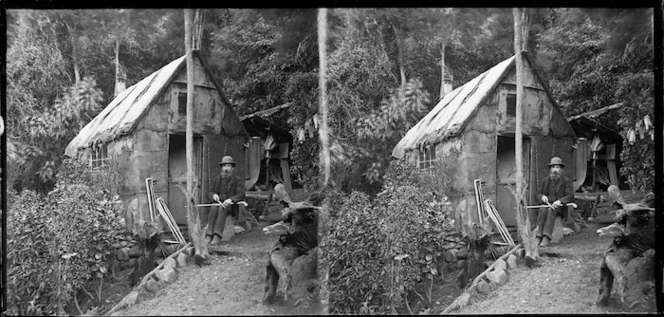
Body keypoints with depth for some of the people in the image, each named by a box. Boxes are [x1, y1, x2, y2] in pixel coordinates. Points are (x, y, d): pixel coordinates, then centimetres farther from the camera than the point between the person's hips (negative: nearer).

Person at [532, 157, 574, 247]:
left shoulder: (567, 181, 2)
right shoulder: (545, 180, 13)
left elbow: (570, 196, -8)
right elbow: (537, 194, 11)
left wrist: (560, 201, -27)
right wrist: (542, 196, -15)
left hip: (559, 206, -3)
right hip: (546, 205, 3)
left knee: (551, 210, -36)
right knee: (542, 210, -32)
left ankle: (546, 238, -43)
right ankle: (539, 237, -39)